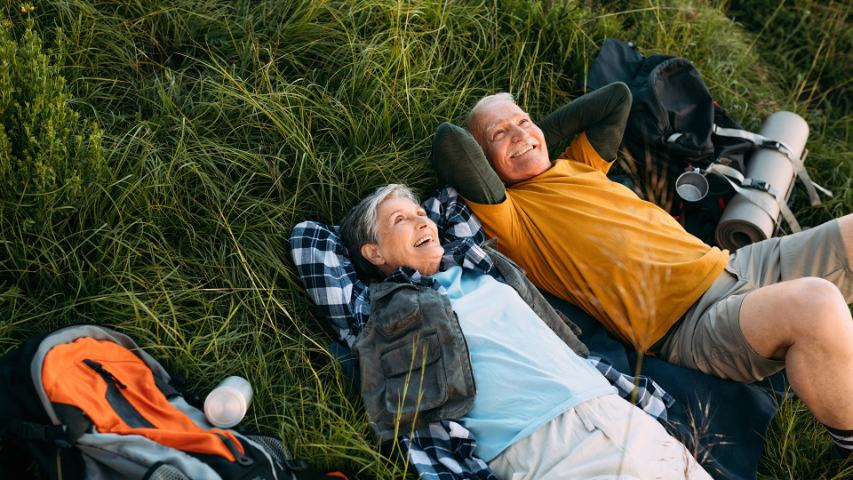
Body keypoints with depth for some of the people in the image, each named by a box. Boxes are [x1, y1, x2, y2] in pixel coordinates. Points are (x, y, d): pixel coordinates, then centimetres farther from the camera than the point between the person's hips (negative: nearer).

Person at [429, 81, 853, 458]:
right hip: (689, 323, -8)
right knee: (817, 304, -33)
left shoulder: (579, 163, 19)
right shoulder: (510, 216, -4)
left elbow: (617, 96, 30)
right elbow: (449, 144, -17)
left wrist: (544, 130, 21)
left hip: (732, 263, 9)